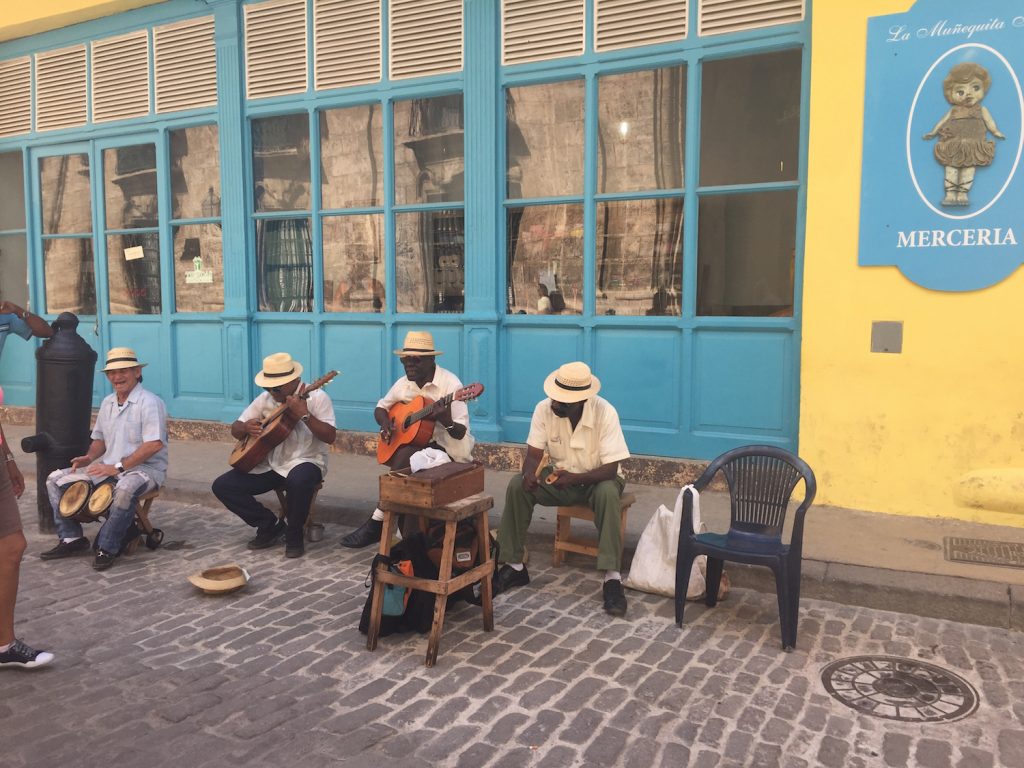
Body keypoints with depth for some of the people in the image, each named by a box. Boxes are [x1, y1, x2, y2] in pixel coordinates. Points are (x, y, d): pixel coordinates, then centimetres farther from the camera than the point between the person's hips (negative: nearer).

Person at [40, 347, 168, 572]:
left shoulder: (149, 403, -14)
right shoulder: (107, 403, 12)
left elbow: (154, 445, -23)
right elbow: (100, 438, 22)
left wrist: (118, 467, -23)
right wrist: (89, 457, 0)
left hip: (145, 468, -8)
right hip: (109, 467, 8)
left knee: (124, 489, -41)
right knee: (55, 480, 1)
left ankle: (107, 547, -21)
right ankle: (72, 538, 6)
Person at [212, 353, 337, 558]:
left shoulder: (316, 397, -11)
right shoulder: (265, 399, 6)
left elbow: (330, 437, -20)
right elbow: (235, 430, 11)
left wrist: (304, 415, -32)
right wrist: (246, 427, -14)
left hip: (305, 461, -6)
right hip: (270, 463, 6)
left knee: (299, 481, -41)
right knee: (222, 486, -8)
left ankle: (295, 534, -12)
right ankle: (270, 525, 7)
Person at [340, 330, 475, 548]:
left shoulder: (450, 384, -17)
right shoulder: (404, 383, 3)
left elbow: (463, 434, -19)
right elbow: (381, 407, 18)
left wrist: (447, 422, -41)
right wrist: (385, 421, -5)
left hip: (447, 448, -6)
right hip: (415, 442, 7)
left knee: (406, 456, -29)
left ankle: (377, 522, -21)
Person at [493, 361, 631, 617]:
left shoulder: (605, 412, -25)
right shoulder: (544, 409, -15)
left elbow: (610, 469, -24)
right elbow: (534, 454, -12)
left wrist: (575, 478, -39)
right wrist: (529, 474, -36)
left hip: (595, 480, -3)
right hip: (559, 477, 3)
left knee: (608, 492, -37)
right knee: (517, 486, -22)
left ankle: (612, 576, -32)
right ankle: (514, 566, -12)